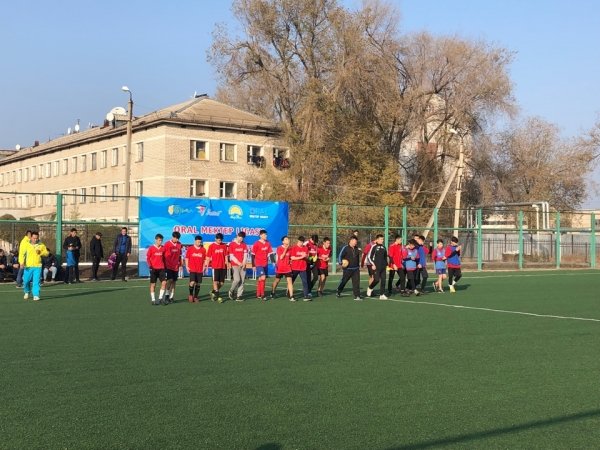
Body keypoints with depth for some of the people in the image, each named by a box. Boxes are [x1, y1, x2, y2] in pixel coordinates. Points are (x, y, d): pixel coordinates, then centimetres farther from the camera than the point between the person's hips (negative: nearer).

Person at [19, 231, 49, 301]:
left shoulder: (41, 245, 5)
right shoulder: (26, 244, 0)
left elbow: (46, 253, 9)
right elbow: (22, 253, -5)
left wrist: (40, 252, -11)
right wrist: (21, 262, -19)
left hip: (37, 266, 0)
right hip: (28, 266, 0)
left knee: (36, 281, -8)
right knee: (26, 280, 7)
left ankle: (36, 295, -5)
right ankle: (27, 292, 33)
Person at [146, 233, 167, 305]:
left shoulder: (163, 248, 6)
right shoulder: (151, 248, -4)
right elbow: (147, 258, -3)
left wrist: (165, 266, 14)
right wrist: (149, 265, -15)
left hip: (161, 268, 3)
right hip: (154, 268, -3)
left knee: (164, 282, -7)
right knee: (153, 284, 4)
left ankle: (160, 298, 4)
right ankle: (153, 300, 11)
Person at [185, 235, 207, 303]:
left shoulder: (203, 249, 5)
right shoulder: (190, 248, 0)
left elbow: (204, 259, 12)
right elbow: (186, 258, 5)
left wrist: (204, 267, 5)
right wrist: (187, 266, -1)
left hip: (200, 270, 3)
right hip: (192, 269, -3)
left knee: (198, 284, 5)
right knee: (192, 282, -13)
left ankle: (195, 297, 17)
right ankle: (190, 295, 10)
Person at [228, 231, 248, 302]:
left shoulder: (244, 245, 11)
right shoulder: (232, 245, -2)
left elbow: (245, 254, 9)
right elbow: (231, 256, -5)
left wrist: (244, 263, -6)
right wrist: (238, 263, -10)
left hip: (242, 266, 4)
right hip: (235, 265, -4)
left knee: (242, 281, -1)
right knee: (237, 279, -14)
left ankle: (239, 296, 3)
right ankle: (231, 291, 11)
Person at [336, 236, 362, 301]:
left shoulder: (356, 248, 14)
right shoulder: (345, 248, -6)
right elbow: (340, 256, -7)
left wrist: (358, 266, 25)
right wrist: (341, 263, -22)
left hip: (356, 269, 5)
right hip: (347, 269, -5)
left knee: (356, 282, -4)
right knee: (343, 281, 8)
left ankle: (357, 296, -5)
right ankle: (338, 291, 32)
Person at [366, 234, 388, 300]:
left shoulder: (383, 247, 12)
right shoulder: (374, 247, -6)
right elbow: (369, 256, -7)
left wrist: (386, 264, 16)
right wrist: (373, 264, -12)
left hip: (383, 267, 6)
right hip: (376, 267, -6)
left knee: (383, 280, 0)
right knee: (376, 279, -10)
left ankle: (382, 295, 4)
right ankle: (370, 288, 18)